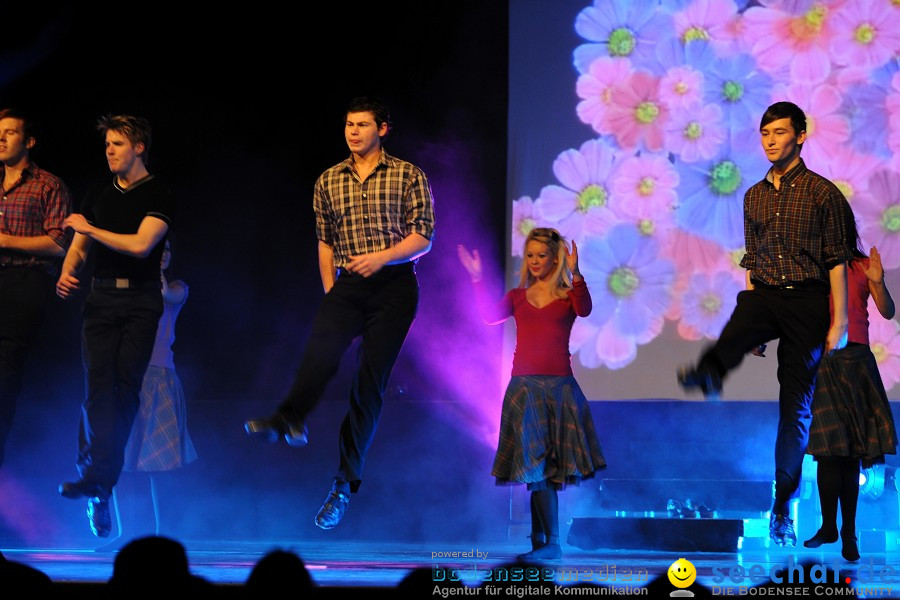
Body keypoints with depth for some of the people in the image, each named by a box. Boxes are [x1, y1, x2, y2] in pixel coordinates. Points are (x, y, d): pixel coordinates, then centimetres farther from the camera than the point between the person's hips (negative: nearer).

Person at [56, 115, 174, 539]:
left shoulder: (158, 197, 0)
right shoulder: (98, 197, 16)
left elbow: (140, 244, -13)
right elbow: (78, 247, 17)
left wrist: (89, 229, -4)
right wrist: (66, 274, -4)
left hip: (140, 300, -3)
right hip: (101, 298, 3)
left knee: (125, 388, -9)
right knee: (98, 386, -9)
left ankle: (96, 480, -8)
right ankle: (98, 485, -12)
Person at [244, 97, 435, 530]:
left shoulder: (408, 176, 3)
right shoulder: (328, 181, 14)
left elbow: (423, 237, -1)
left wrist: (382, 256, -15)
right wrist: (329, 289, 8)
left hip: (394, 287, -2)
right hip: (347, 286, 3)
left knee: (370, 380, -5)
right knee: (321, 348, -27)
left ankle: (345, 483, -2)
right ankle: (289, 421, -51)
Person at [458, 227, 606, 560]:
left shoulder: (568, 295, 6)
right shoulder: (518, 296, 12)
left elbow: (584, 310, -16)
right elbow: (490, 315, -4)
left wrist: (575, 274, -29)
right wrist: (477, 279, -13)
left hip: (559, 386, -1)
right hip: (524, 385, 1)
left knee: (541, 468, 0)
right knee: (536, 464, -5)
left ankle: (539, 540, 9)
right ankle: (551, 543, -2)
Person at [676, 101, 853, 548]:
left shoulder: (822, 192, 0)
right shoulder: (754, 196, 14)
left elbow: (837, 260, -2)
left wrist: (839, 322, -8)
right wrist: (752, 328, 14)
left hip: (807, 298, -4)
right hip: (763, 295, 4)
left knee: (796, 406, -1)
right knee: (735, 333, -33)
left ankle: (782, 509, 5)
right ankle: (707, 375, -66)